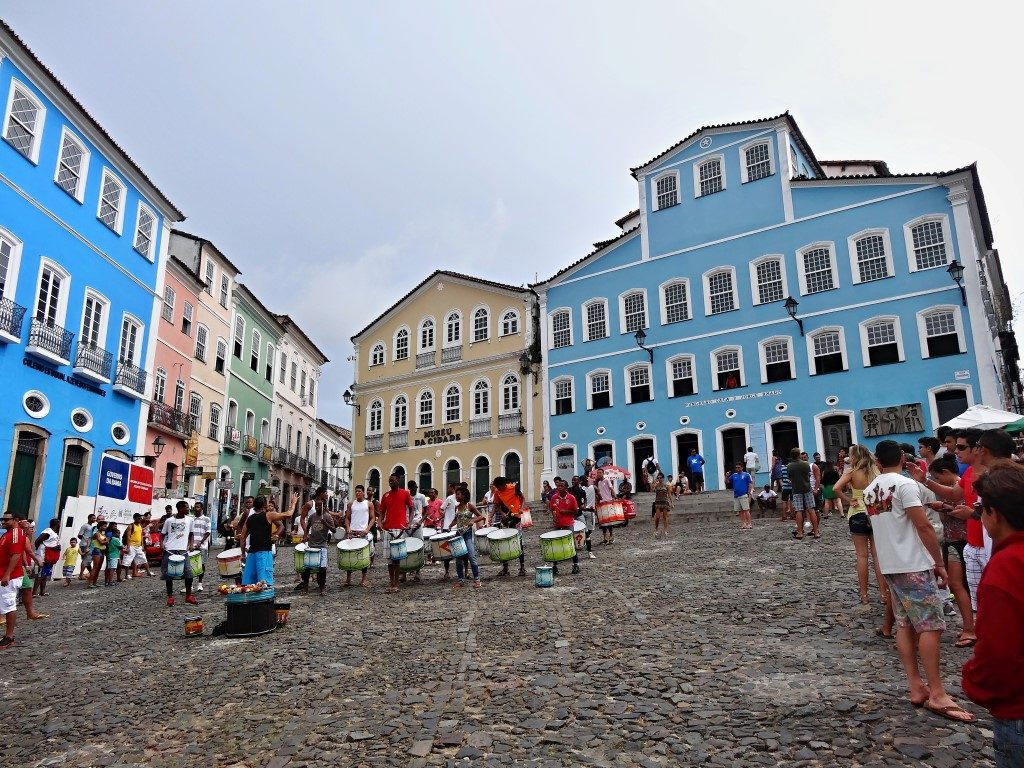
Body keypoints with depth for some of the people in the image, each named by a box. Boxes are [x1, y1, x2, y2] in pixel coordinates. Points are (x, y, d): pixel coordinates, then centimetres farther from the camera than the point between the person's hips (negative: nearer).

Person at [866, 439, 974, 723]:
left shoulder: (870, 491, 10)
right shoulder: (905, 484, -13)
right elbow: (923, 526, -16)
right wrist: (939, 563, -8)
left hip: (889, 566, 7)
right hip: (913, 566, -7)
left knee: (905, 625, 10)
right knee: (931, 626, -3)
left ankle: (917, 688, 13)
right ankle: (937, 694, -2)